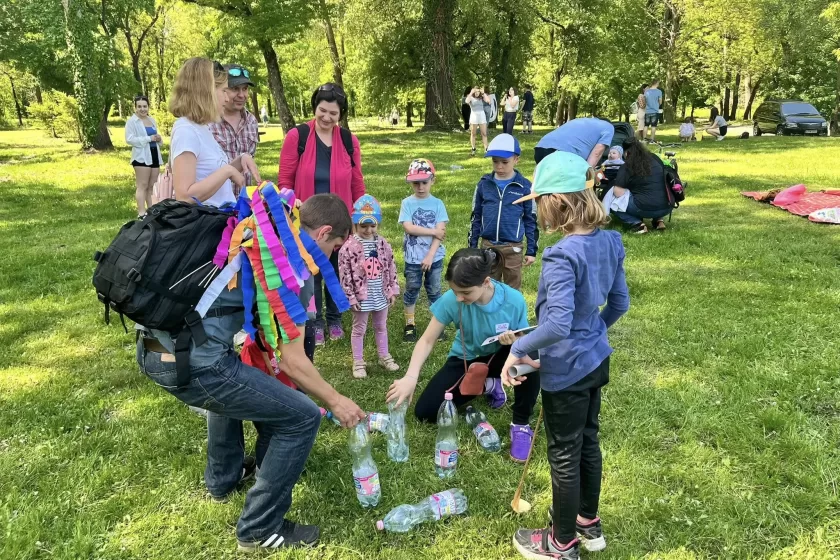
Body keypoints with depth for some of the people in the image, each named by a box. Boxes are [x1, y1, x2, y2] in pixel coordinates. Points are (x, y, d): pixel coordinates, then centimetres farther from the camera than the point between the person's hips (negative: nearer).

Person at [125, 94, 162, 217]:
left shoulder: (152, 120, 18)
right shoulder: (132, 121, -3)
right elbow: (129, 139, -14)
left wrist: (158, 138, 3)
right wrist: (149, 138, -19)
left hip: (154, 155, 7)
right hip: (141, 156, -7)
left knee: (152, 186, 9)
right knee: (142, 186, -9)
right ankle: (141, 214, -10)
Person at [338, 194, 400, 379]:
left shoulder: (383, 244, -1)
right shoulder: (349, 247, -15)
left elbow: (391, 268, 5)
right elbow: (345, 275, -14)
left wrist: (393, 290, 4)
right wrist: (351, 297, -14)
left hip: (381, 296, 4)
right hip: (361, 297, -4)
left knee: (381, 327, 20)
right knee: (359, 329, 11)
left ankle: (384, 357, 36)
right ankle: (358, 363, 22)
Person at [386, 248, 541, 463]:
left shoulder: (514, 301, -29)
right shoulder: (451, 300, -27)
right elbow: (427, 340, -21)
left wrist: (514, 343, -40)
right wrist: (411, 376, -36)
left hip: (498, 356, -2)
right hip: (465, 360, 2)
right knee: (425, 412, -9)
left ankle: (521, 425, -13)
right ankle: (488, 385, 13)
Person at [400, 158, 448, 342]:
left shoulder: (438, 204, -3)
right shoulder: (407, 203, -5)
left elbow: (440, 232, -9)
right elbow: (408, 227, -16)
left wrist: (430, 255, -16)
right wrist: (433, 231, -15)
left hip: (435, 257, 1)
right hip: (413, 257, -1)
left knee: (434, 291, 12)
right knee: (411, 290, 12)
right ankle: (410, 324, 26)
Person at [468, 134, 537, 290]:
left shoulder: (525, 186, -6)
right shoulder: (484, 184, 0)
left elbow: (531, 220, 0)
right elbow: (476, 217, 7)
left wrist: (532, 250, -1)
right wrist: (472, 246, 8)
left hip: (513, 248, -2)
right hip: (488, 246, 2)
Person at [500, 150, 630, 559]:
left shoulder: (563, 254, -28)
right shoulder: (609, 241, -3)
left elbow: (558, 324, -35)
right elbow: (620, 303, 8)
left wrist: (518, 348, -21)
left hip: (567, 368, -8)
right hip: (596, 359, 8)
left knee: (564, 455, 10)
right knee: (588, 441, 24)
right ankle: (588, 523, 44)